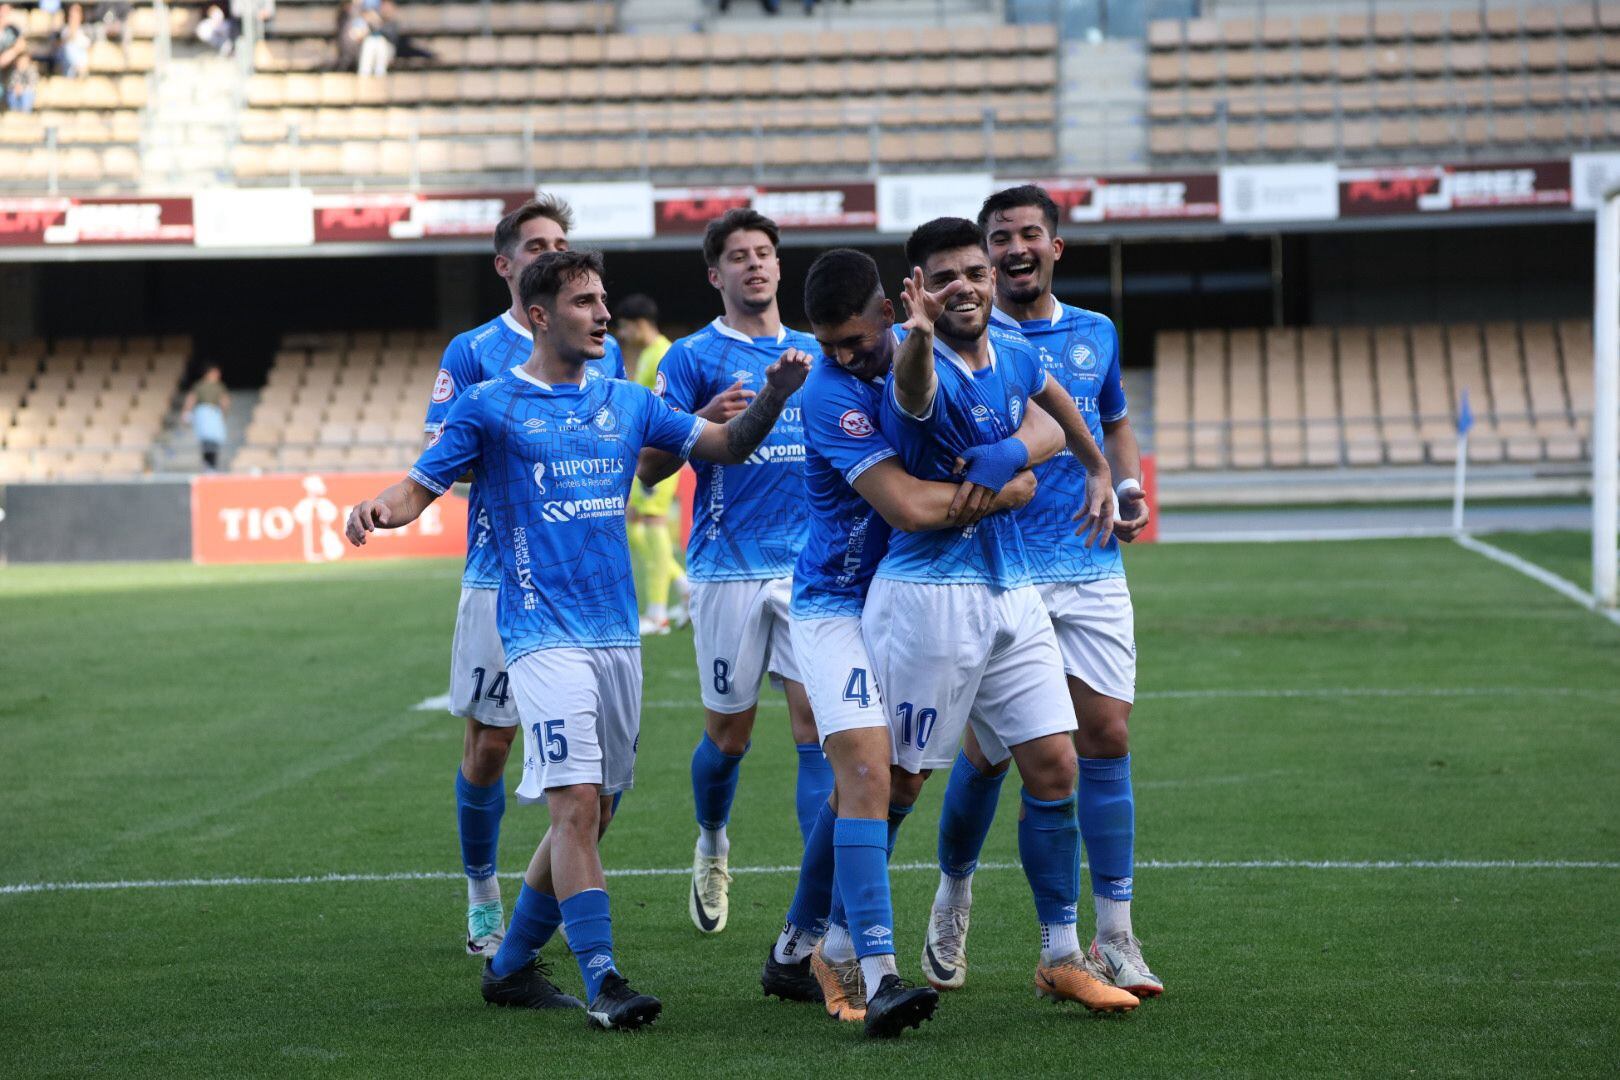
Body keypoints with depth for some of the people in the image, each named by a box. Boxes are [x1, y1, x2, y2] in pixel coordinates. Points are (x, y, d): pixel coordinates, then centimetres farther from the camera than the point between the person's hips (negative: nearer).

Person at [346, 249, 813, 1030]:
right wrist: (382, 508, -24)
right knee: (575, 803, -17)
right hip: (544, 635, -6)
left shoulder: (626, 402, 13)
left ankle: (512, 965, 23)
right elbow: (422, 486, 0)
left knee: (591, 813, 10)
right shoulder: (490, 405, 0)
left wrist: (774, 395, -7)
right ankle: (601, 983, -19)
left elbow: (726, 445, 12)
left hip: (617, 634, 6)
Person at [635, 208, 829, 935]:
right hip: (729, 568, -3)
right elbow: (649, 467, -4)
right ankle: (712, 848, 35)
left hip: (811, 566, 3)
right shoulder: (694, 357, 0)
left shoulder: (813, 353, 13)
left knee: (817, 719, -9)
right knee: (729, 731, 6)